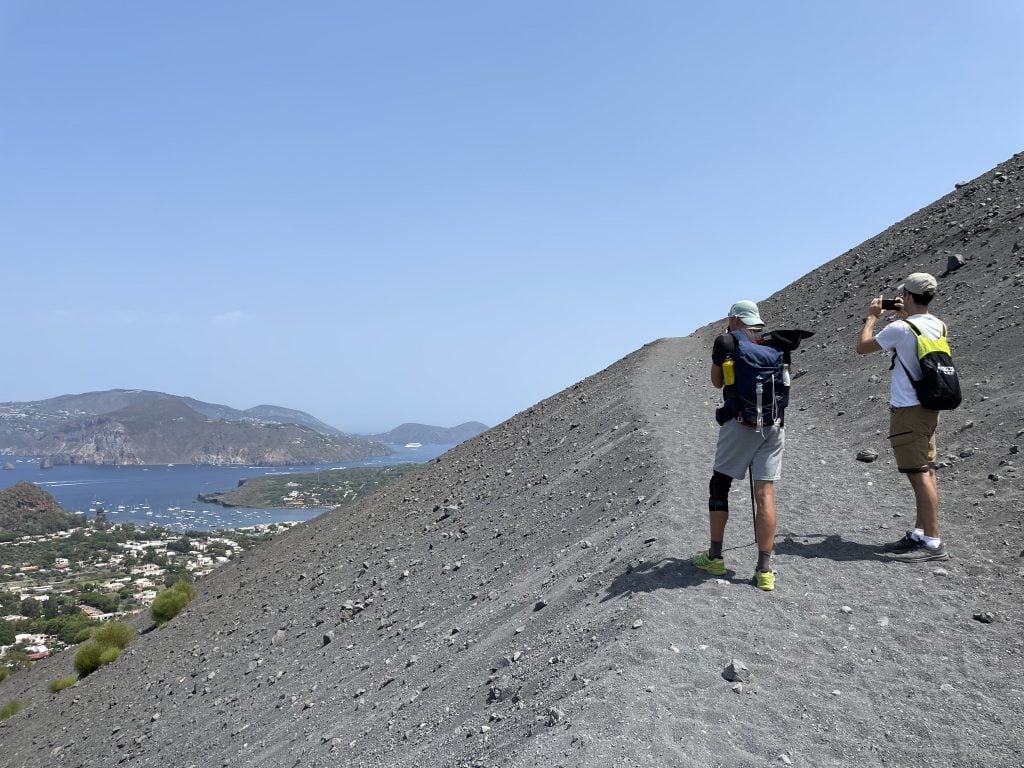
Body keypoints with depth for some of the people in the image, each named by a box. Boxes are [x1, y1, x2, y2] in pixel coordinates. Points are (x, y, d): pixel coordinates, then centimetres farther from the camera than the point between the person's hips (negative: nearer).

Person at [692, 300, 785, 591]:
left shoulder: (726, 341, -1)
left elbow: (717, 382, 11)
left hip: (740, 423, -4)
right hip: (774, 425, 4)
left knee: (719, 486, 11)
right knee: (765, 494, 2)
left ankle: (714, 557, 16)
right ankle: (765, 570, 2)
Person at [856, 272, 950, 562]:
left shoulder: (900, 328, -18)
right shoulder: (938, 326, 8)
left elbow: (862, 346, -6)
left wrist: (872, 316, 6)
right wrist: (904, 316, 23)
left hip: (908, 409, -9)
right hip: (928, 407, 9)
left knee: (919, 475, -7)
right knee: (925, 472, 12)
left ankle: (933, 542, -4)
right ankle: (919, 534, 20)